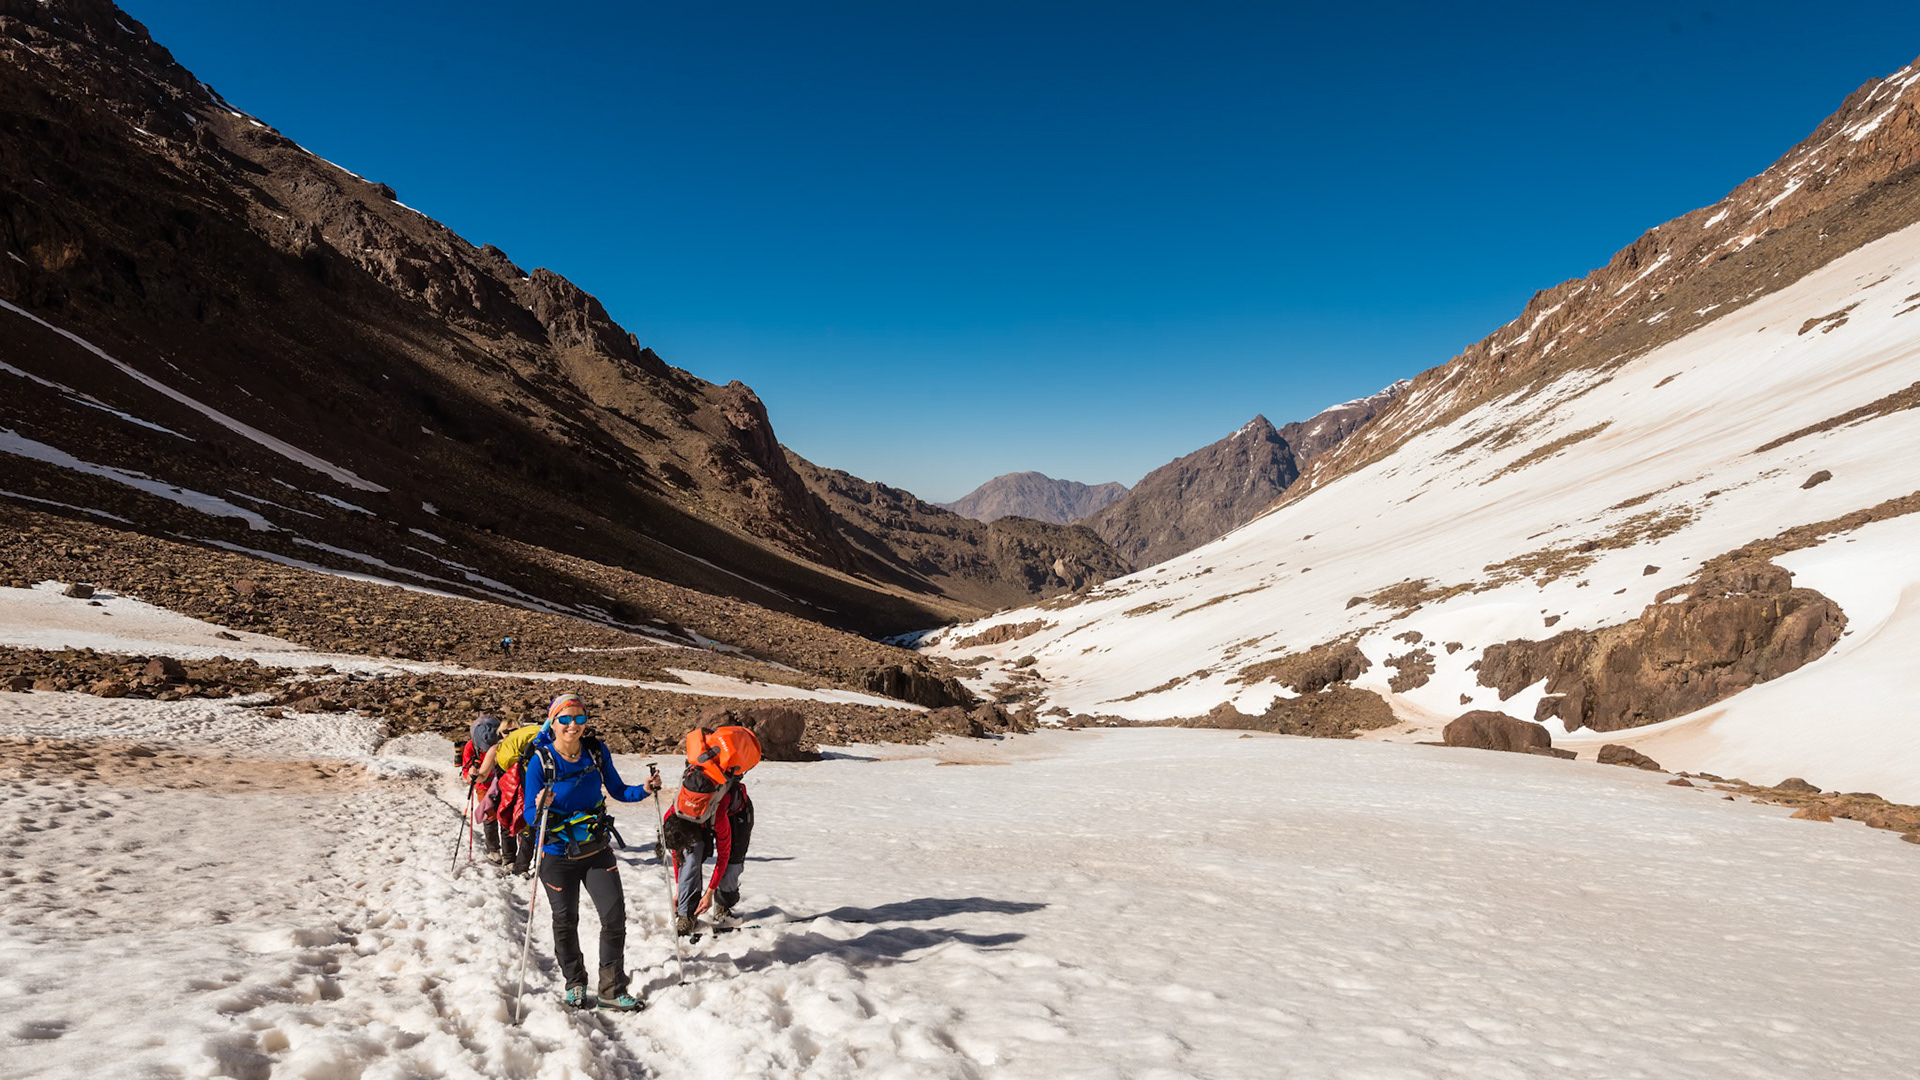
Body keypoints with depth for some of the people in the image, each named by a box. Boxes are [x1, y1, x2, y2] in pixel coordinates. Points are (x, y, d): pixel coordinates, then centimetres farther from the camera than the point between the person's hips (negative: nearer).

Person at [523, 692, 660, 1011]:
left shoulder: (597, 751, -7)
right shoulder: (540, 760, -16)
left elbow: (617, 790, 5)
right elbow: (530, 816, -14)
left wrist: (644, 790, -14)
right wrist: (540, 809, -37)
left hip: (597, 850, 2)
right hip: (558, 856, -2)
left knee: (615, 916, -3)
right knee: (566, 921, 11)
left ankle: (613, 990, 11)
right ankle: (575, 984, 34)